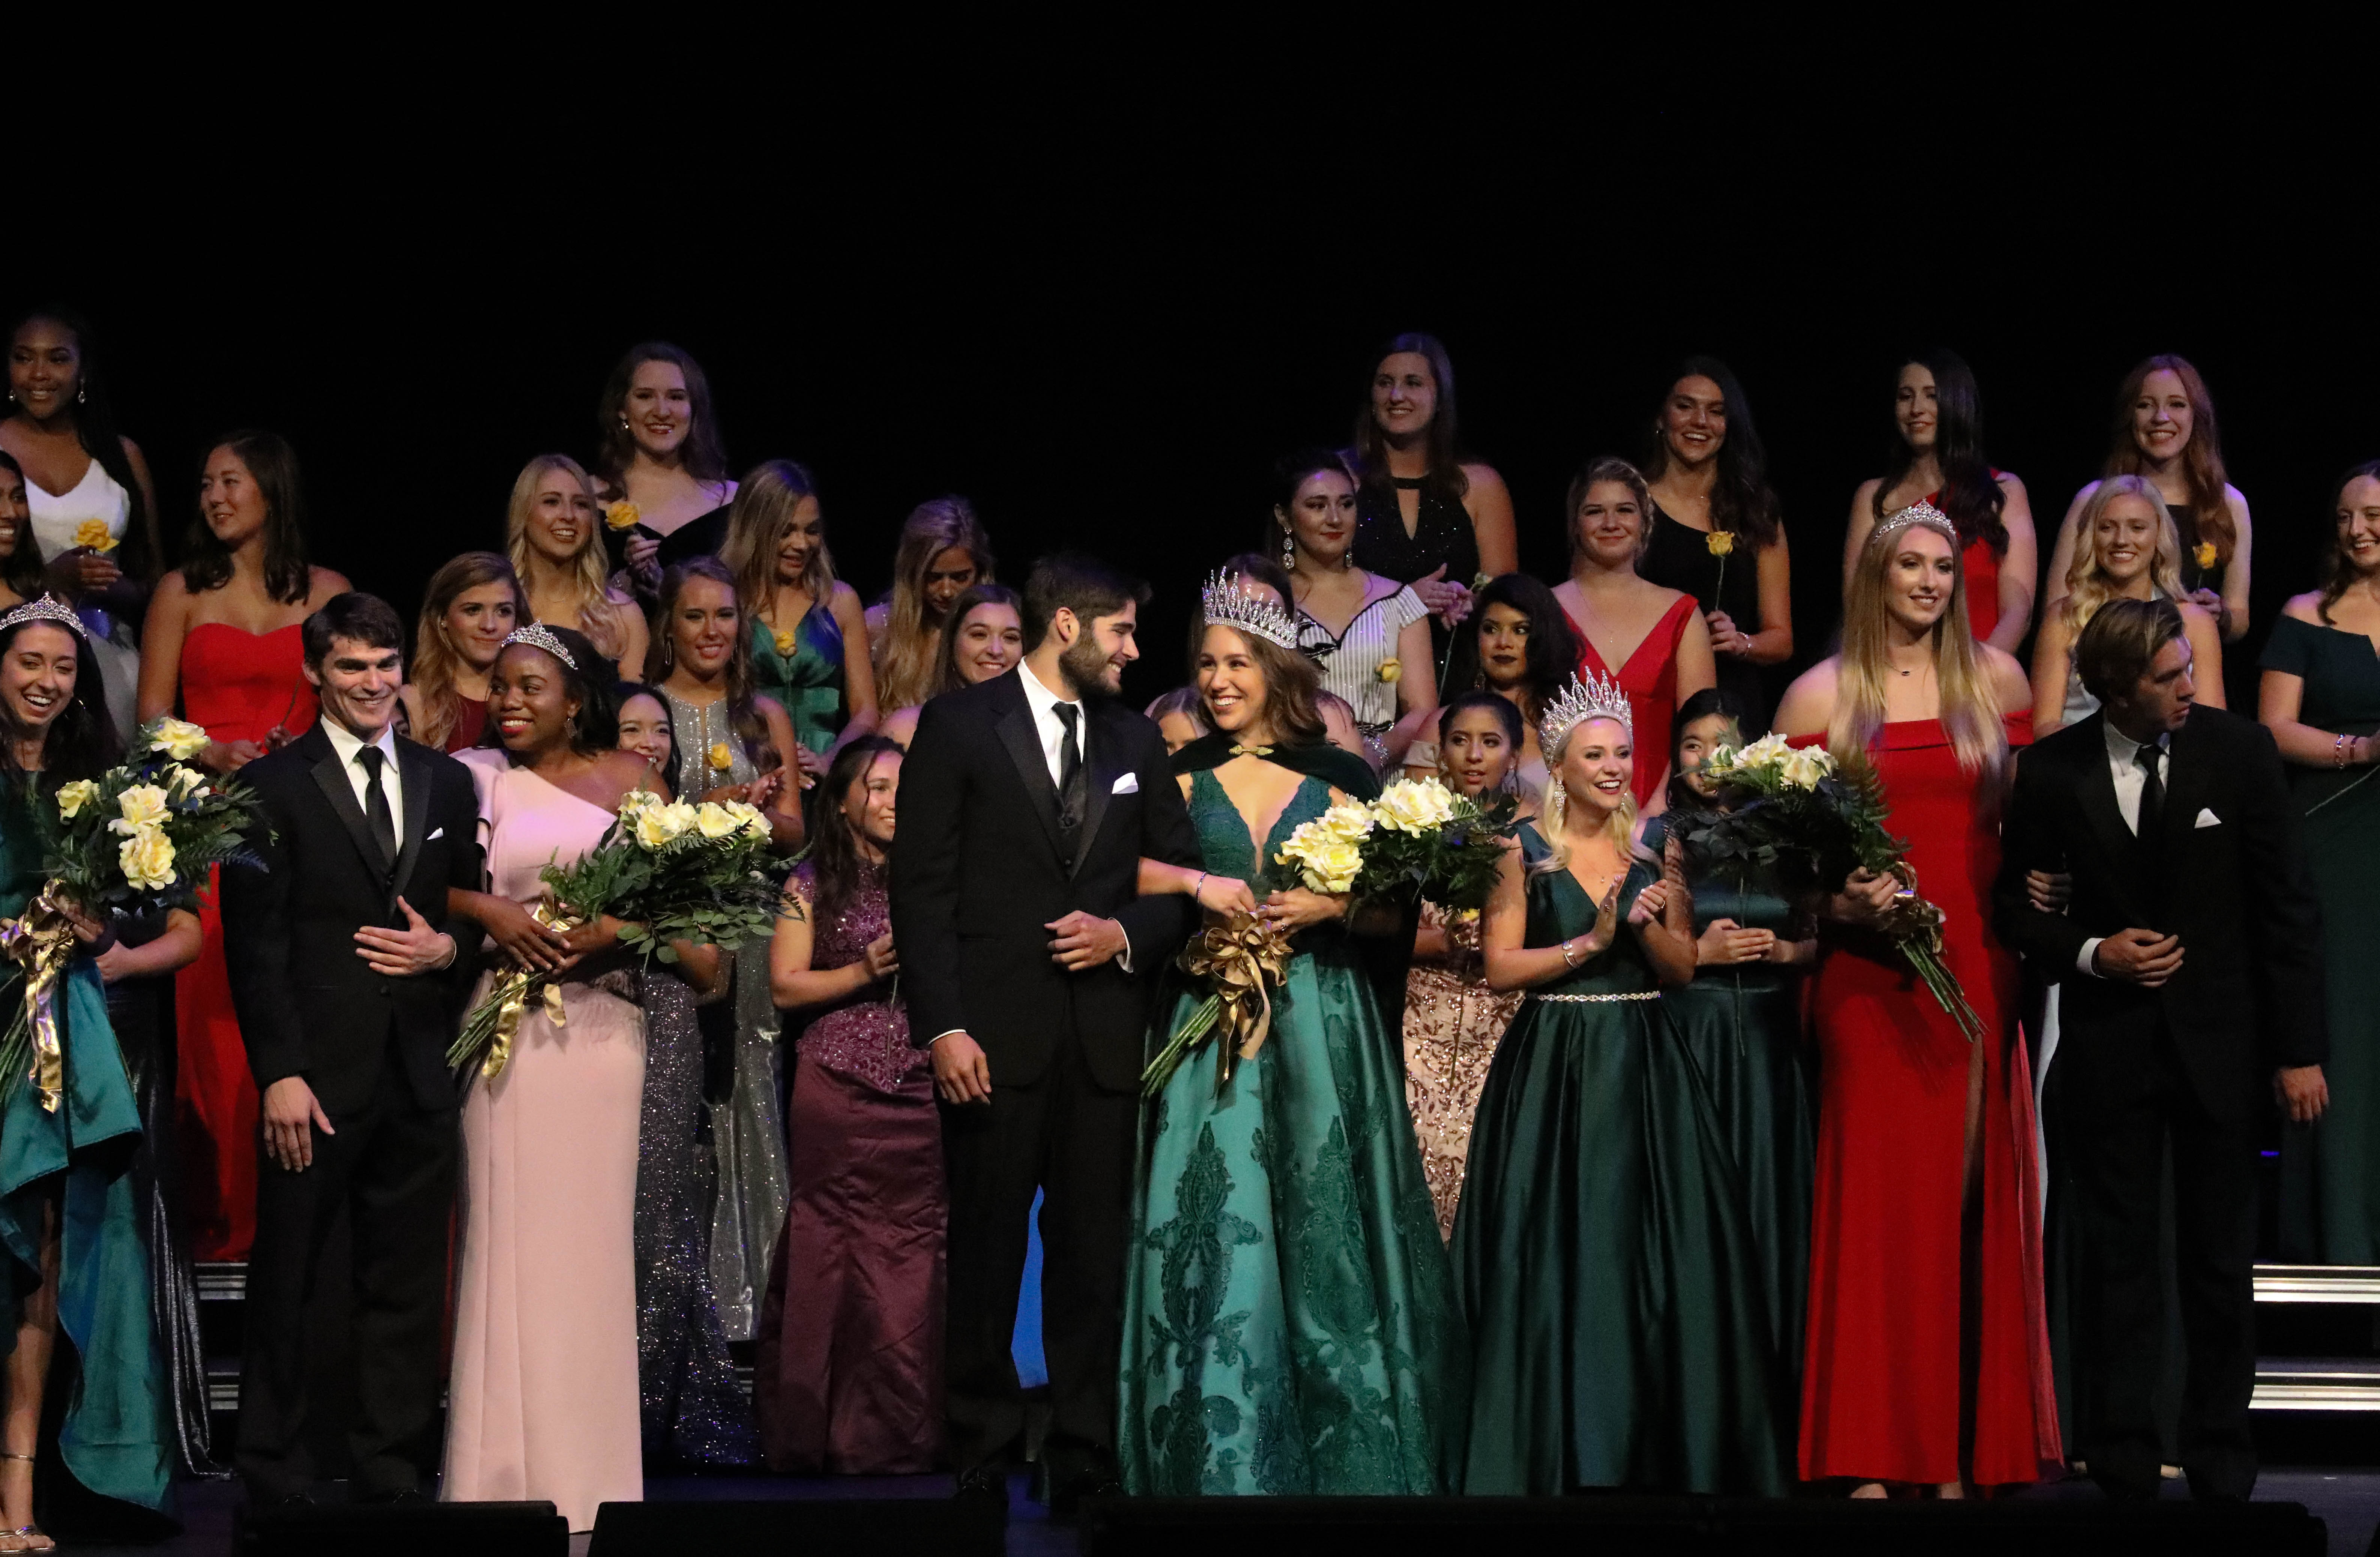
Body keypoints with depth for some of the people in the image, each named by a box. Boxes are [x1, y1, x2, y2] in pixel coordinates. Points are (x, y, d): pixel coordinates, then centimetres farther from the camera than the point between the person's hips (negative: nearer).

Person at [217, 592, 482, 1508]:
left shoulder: (446, 784, 13)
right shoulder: (273, 786, -1)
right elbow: (254, 943, -6)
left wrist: (446, 949, -5)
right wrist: (279, 1075, -12)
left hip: (419, 1079, 4)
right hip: (316, 1078, -4)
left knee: (407, 1287, 7)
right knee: (284, 1287, 4)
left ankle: (391, 1479, 15)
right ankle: (276, 1483, 13)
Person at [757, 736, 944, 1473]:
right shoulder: (815, 884, 6)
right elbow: (786, 986, 1)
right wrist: (866, 971, -9)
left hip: (920, 1089, 2)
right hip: (838, 1088, -2)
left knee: (916, 1252, -3)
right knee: (838, 1252, -2)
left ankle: (905, 1432, 3)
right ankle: (832, 1432, 4)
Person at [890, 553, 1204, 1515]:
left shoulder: (1134, 740, 15)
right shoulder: (959, 726, 1)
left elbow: (1181, 877, 17)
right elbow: (922, 886, -4)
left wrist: (1129, 933, -4)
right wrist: (941, 1026, -11)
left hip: (1105, 1036, 4)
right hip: (995, 1034, -4)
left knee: (1093, 1261, 3)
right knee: (985, 1260, 2)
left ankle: (1084, 1470, 8)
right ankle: (980, 1468, 10)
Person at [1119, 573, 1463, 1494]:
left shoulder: (1340, 780, 7)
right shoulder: (1181, 778, 7)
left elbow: (1397, 912, 6)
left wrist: (1334, 905, -12)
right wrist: (1197, 884, -15)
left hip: (1323, 1026, 0)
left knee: (1326, 1229, 1)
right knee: (1214, 1230, -4)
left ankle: (1342, 1450, 10)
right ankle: (1221, 1459, 2)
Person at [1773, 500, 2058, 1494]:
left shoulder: (1997, 680, 10)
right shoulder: (1819, 694, 4)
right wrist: (1838, 897, -14)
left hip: (1977, 965, 2)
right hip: (1868, 967, -2)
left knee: (1974, 1194, 3)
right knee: (1875, 1194, -4)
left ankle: (1969, 1441, 9)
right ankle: (1872, 1449, 0)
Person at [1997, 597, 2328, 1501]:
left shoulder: (2240, 750, -6)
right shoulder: (2055, 771, -5)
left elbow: (2287, 906, -3)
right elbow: (2015, 902, 7)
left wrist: (2300, 1051, -6)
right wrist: (2091, 953, -12)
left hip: (2222, 1042, 0)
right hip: (2110, 1044, 0)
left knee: (2221, 1263, 6)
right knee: (2118, 1258, 6)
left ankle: (2221, 1465, 15)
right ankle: (2124, 1470, 13)